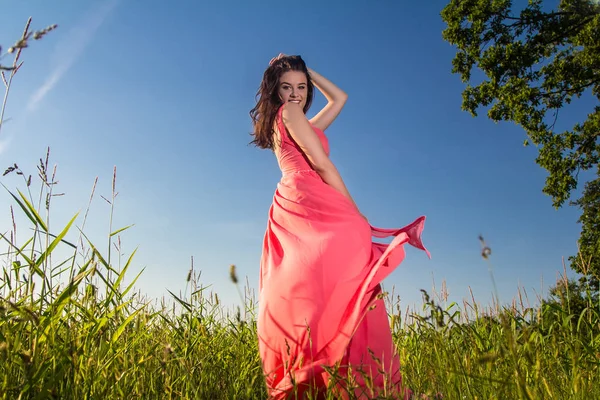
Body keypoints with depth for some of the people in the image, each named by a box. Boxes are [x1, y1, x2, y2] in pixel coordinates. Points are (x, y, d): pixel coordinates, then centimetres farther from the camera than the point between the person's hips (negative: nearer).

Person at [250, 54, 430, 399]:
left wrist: (308, 72, 37)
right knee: (347, 283, -20)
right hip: (311, 202, -10)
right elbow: (321, 165, -4)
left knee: (302, 297, 0)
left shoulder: (306, 124, 31)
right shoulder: (289, 113, 4)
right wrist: (355, 213, -3)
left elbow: (340, 98, 40)